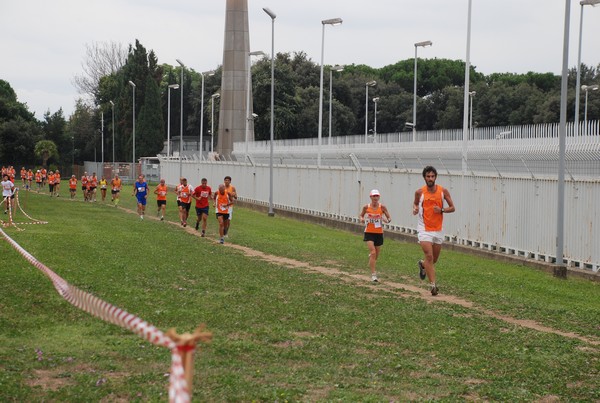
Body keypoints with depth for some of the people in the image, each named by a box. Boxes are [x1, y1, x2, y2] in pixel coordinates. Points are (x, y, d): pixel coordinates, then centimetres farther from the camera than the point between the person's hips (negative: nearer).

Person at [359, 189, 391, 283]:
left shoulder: (382, 207, -6)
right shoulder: (366, 207, -5)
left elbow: (389, 218, 0)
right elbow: (361, 215, 11)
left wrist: (387, 220, -23)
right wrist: (362, 219, -12)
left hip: (379, 233, 2)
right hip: (369, 233, -2)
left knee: (376, 255, 13)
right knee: (373, 252, -18)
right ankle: (373, 274, -17)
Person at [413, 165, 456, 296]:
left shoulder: (443, 191, -3)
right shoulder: (419, 192, -5)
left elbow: (452, 208, 2)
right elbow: (415, 203, 15)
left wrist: (441, 210, -16)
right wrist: (415, 209, -8)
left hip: (438, 229, 3)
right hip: (424, 229, -3)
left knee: (435, 259, 14)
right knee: (429, 256, -16)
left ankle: (422, 264, 47)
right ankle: (433, 284, -13)